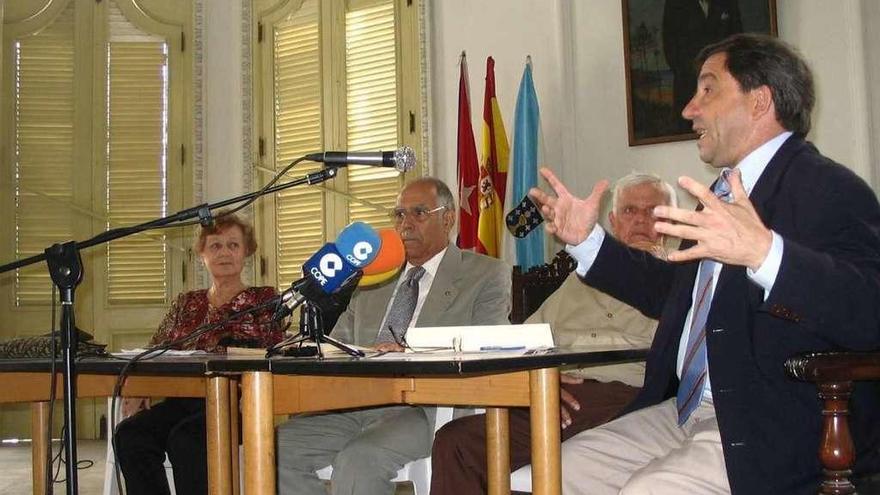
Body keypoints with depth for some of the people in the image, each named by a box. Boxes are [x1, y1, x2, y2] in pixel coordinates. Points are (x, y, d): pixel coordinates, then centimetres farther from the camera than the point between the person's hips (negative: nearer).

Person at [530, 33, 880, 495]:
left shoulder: (829, 188, -12)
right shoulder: (725, 193, 17)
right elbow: (672, 294, 30)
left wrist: (762, 251, -41)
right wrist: (587, 240, 21)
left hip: (781, 428, -9)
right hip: (686, 410, 9)